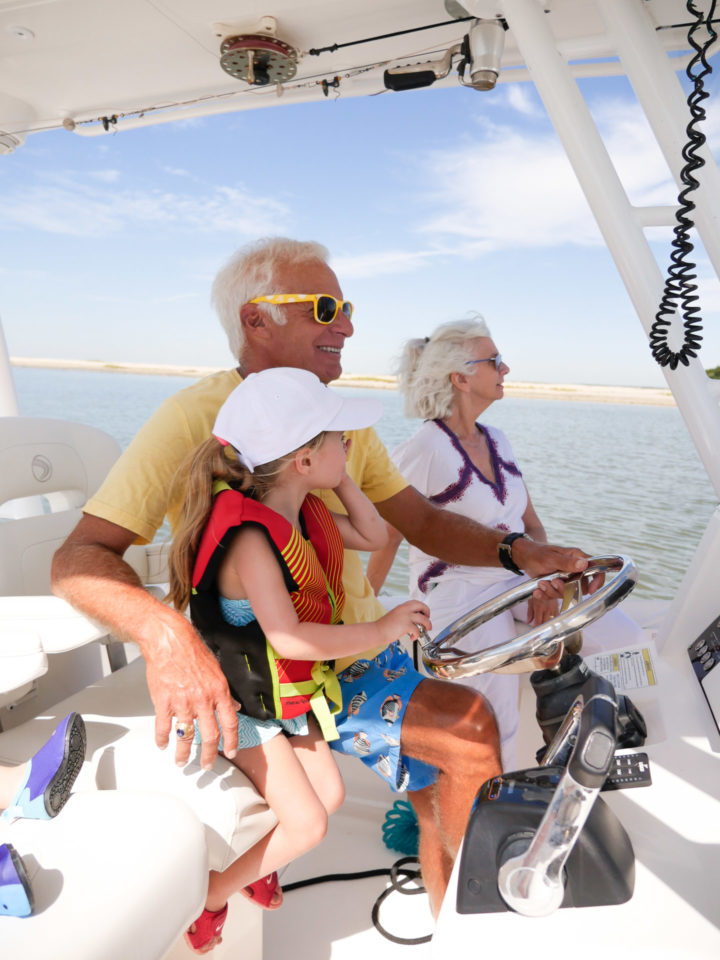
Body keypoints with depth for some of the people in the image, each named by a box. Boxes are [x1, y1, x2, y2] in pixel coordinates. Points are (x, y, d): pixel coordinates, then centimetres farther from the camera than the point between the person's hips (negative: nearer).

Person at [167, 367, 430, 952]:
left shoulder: (306, 512, -3)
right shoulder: (250, 537, -32)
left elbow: (374, 537, 9)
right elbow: (288, 638, -37)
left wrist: (341, 477, -4)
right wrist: (382, 630, -28)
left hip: (291, 693, 9)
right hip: (242, 704, -9)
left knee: (329, 795, 14)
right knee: (306, 823, -6)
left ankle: (250, 863, 37)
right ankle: (210, 897, 17)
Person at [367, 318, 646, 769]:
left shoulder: (497, 440, 10)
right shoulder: (423, 451, -12)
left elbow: (533, 524, 12)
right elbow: (385, 542, -10)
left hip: (518, 581, 7)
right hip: (458, 593, -7)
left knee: (627, 637, -10)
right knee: (495, 737, -18)